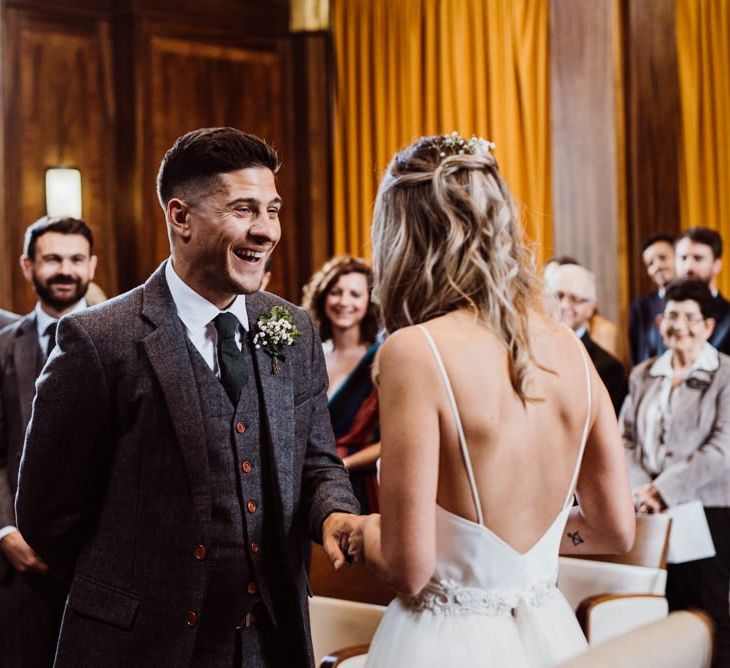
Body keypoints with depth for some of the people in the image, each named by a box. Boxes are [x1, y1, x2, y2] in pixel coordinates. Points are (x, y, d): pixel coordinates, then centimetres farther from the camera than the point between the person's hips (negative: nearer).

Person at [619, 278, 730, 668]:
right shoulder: (643, 375, 13)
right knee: (671, 611, 9)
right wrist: (640, 488, -9)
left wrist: (663, 490, -15)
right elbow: (625, 439, 9)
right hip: (655, 516, 4)